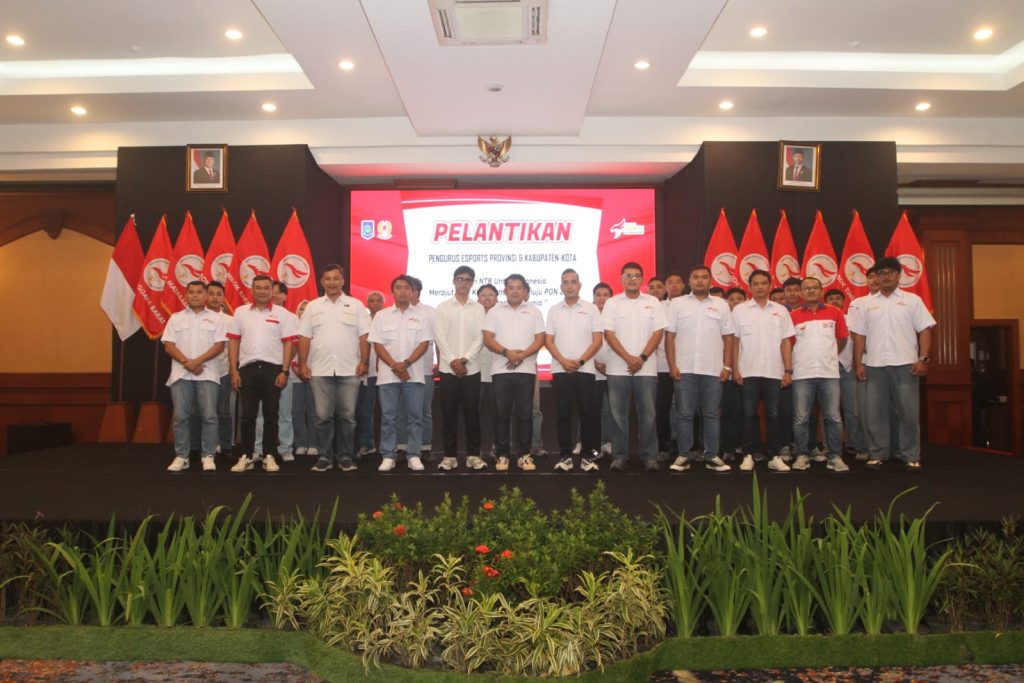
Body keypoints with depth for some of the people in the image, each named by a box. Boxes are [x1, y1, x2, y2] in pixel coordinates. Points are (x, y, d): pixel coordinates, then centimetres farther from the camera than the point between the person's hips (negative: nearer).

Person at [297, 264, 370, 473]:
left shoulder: (356, 305, 6)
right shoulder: (313, 307, 10)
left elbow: (364, 336, 3)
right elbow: (304, 338, 8)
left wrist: (364, 361, -6)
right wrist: (303, 364, 0)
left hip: (349, 371, -1)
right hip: (320, 371, 1)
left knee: (347, 416, 3)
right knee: (323, 416, 3)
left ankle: (345, 457, 12)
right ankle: (324, 457, 12)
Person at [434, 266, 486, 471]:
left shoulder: (478, 308, 7)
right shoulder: (442, 307, 6)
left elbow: (480, 338, -1)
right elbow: (439, 337, -2)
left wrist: (464, 360, -12)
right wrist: (452, 361, -12)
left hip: (471, 368, 0)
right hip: (448, 368, 0)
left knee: (472, 414, 3)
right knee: (449, 414, 1)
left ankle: (473, 455, 11)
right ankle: (450, 456, 8)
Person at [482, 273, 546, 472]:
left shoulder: (534, 311, 9)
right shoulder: (495, 311, 8)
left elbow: (539, 340, 2)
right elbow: (487, 339, 0)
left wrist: (522, 355, -14)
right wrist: (507, 352, -16)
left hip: (526, 369, 0)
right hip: (501, 370, 0)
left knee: (524, 414, 2)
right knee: (502, 414, 2)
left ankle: (524, 455, 8)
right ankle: (502, 455, 9)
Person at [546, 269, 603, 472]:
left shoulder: (591, 309, 4)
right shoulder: (553, 310, 9)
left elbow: (598, 340, -1)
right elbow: (548, 341, 5)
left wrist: (580, 361, -11)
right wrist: (563, 361, -9)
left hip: (585, 369, -1)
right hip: (560, 370, 1)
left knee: (587, 413, 0)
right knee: (564, 414, 3)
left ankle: (588, 455, 8)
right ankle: (565, 456, 9)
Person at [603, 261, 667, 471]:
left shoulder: (653, 303, 6)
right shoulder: (612, 303, 4)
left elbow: (658, 333, 1)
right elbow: (609, 334, -3)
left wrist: (642, 358, -11)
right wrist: (628, 358, -13)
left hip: (646, 368, 0)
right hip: (618, 368, 0)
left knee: (647, 413, 3)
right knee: (618, 413, 4)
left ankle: (650, 456, 10)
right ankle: (619, 456, 11)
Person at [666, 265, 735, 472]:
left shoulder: (721, 305, 9)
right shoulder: (677, 304, 6)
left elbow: (728, 338, 9)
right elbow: (670, 336, 3)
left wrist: (727, 366, 0)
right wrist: (672, 365, -5)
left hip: (713, 370, 1)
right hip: (685, 369, -1)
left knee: (711, 414, 6)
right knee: (684, 414, 2)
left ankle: (712, 456, 13)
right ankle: (683, 456, 9)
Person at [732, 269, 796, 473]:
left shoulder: (780, 310, 8)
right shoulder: (740, 310, 4)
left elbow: (786, 342, 6)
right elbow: (734, 341, 3)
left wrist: (788, 370, 0)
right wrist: (735, 368, -4)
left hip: (774, 371, 1)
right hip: (748, 371, -1)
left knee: (773, 414, 4)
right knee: (749, 414, 3)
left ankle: (775, 456, 10)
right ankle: (749, 455, 9)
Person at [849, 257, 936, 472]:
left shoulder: (912, 300, 5)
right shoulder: (865, 303, 9)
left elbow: (925, 331, 2)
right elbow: (859, 335, 7)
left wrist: (923, 359, -8)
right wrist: (858, 364, 1)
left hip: (905, 364, -2)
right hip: (874, 365, 2)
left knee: (909, 413, 2)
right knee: (875, 413, 5)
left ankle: (912, 457, 10)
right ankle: (878, 455, 14)